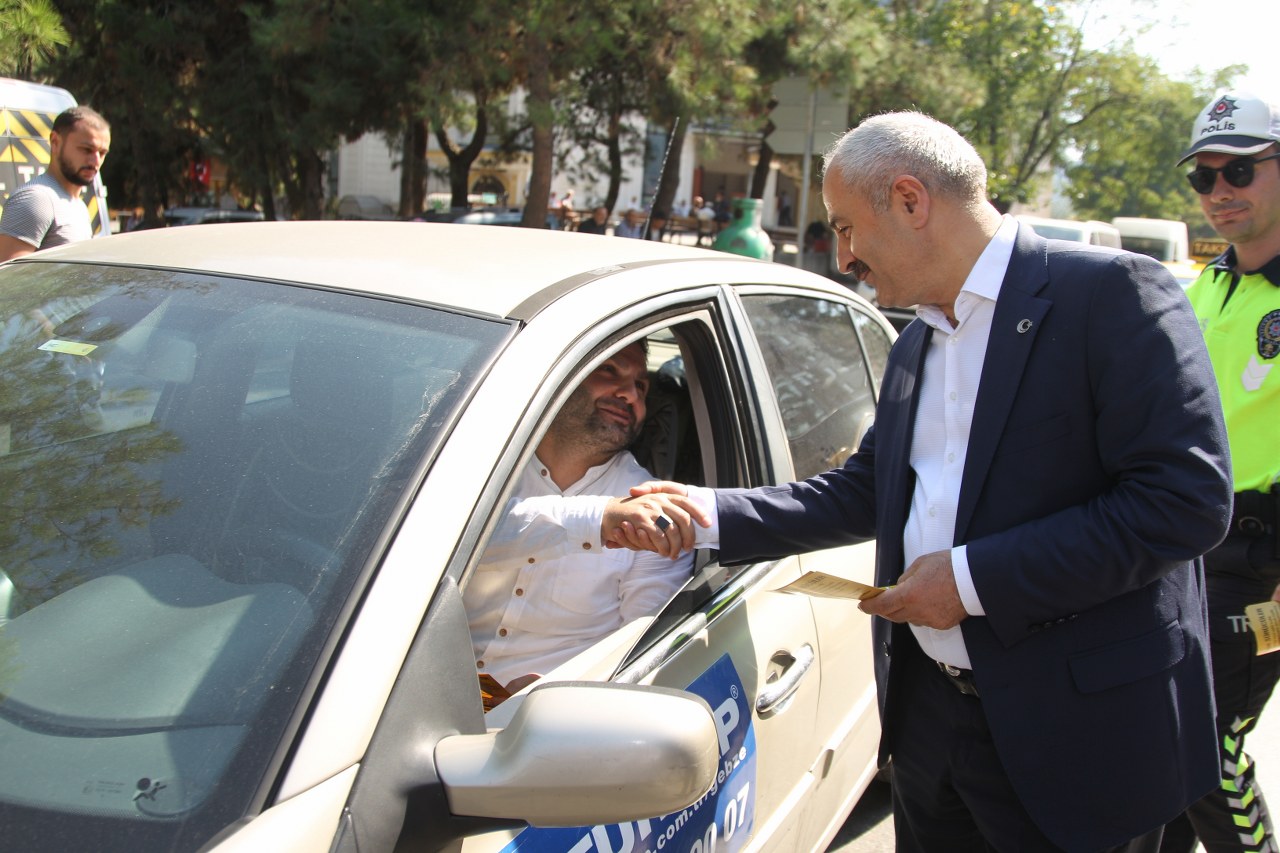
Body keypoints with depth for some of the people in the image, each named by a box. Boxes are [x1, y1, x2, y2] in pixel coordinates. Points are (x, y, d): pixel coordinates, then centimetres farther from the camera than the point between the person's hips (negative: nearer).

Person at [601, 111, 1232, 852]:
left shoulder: (1113, 293, -14)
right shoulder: (914, 348, 13)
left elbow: (1188, 498, -21)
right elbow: (863, 491, 15)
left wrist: (974, 577, -21)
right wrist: (708, 514, 3)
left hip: (1079, 736, -7)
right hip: (928, 715, 7)